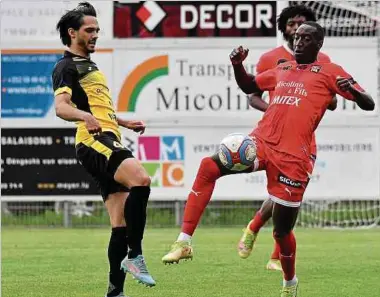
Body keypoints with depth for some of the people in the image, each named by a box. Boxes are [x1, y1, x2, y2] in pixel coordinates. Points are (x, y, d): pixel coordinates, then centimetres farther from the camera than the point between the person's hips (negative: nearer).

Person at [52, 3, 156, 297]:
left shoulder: (89, 65, 29)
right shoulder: (67, 67, -1)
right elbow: (61, 107, -18)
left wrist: (125, 122, 47)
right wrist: (85, 116, -37)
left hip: (110, 142, 10)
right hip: (94, 141, -10)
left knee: (121, 225, 3)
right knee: (140, 179, -33)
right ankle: (134, 256, -30)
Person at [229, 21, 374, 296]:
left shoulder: (329, 72, 5)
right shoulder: (281, 70, 21)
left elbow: (369, 104, 0)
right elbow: (248, 86, 37)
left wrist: (353, 90, -23)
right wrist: (238, 65, 16)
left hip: (292, 157, -5)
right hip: (260, 142, 5)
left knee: (282, 230, 5)